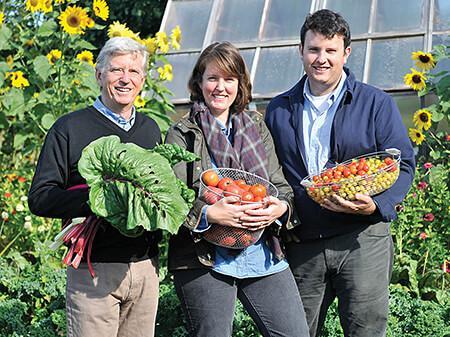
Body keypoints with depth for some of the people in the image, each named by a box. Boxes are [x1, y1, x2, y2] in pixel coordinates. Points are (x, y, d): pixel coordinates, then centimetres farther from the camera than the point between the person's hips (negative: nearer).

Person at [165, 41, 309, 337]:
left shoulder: (257, 127, 13)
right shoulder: (183, 134, 0)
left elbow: (281, 185, 13)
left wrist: (280, 208, -9)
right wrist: (207, 214, -23)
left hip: (263, 255, 4)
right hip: (204, 260, -3)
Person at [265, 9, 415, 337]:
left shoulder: (377, 103, 3)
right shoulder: (278, 110, 12)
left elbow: (402, 163, 0)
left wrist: (376, 206, -18)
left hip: (362, 238, -3)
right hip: (300, 243, 3)